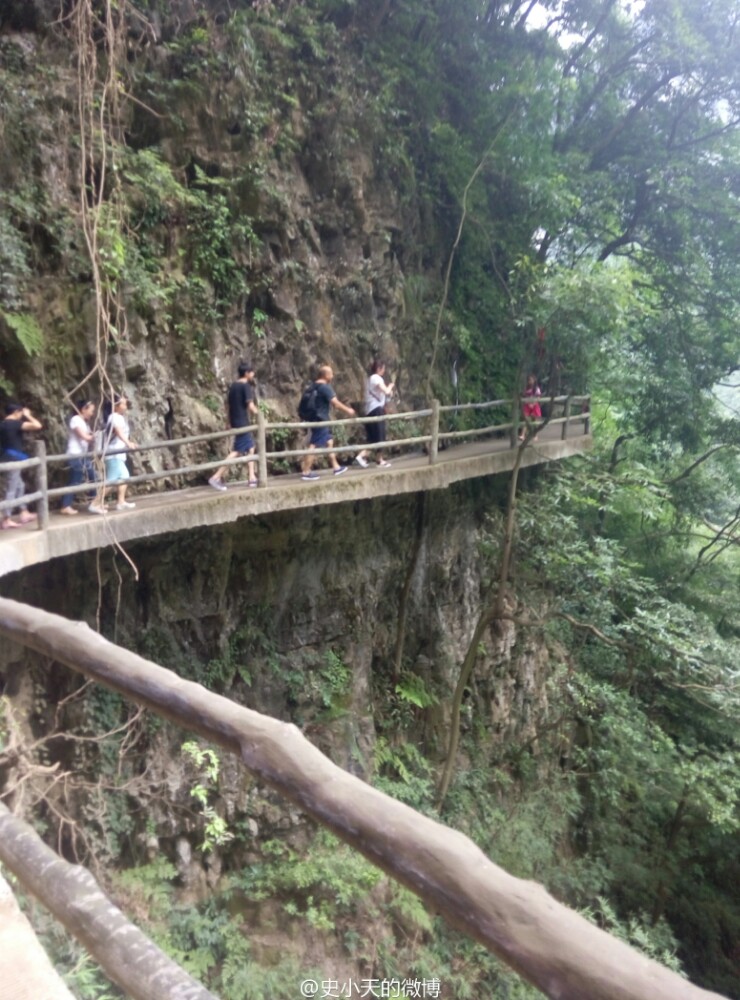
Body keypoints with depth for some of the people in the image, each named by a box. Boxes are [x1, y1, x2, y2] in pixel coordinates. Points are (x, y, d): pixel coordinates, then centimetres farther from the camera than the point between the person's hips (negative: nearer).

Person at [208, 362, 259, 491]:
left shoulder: (233, 386, 12)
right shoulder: (246, 386, -12)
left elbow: (228, 405, 16)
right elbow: (250, 406, -18)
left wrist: (230, 422, 22)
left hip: (235, 421, 9)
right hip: (242, 422, -9)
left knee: (250, 447, 17)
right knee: (237, 452, -8)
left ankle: (252, 478, 18)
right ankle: (216, 477, -12)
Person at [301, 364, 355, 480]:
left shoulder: (315, 386, 12)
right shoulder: (325, 387, -17)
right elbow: (335, 403, -18)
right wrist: (347, 410, -6)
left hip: (318, 418, 10)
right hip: (320, 420, -10)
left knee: (329, 441, 17)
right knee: (314, 446, -8)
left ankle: (336, 467, 24)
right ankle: (305, 472, -6)